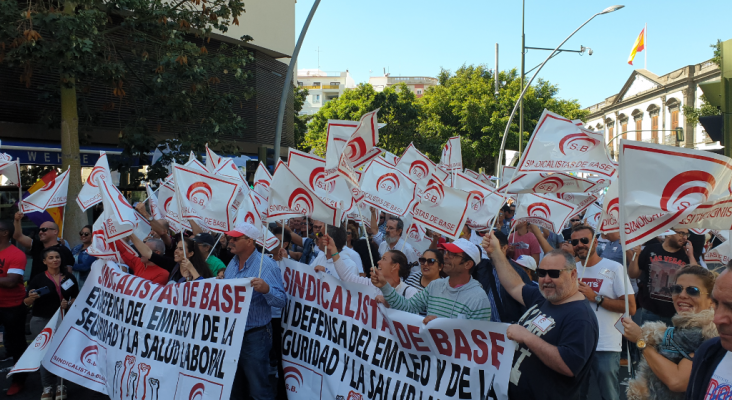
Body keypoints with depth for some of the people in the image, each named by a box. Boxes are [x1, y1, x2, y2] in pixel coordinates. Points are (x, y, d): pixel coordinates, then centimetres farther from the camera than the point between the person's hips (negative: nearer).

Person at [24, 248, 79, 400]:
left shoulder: (69, 277, 4)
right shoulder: (38, 279, -2)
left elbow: (76, 298, 13)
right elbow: (26, 303, 0)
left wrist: (69, 304, -8)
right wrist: (31, 298, -22)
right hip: (41, 321, -1)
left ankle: (60, 385, 12)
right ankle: (47, 387, 7)